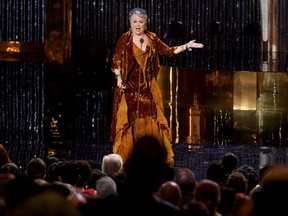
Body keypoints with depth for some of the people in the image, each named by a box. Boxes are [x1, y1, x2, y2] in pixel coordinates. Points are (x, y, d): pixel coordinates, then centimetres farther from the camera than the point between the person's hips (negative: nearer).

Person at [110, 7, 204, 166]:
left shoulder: (152, 38, 6)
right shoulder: (125, 39, -6)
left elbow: (168, 51, 11)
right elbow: (116, 60, -11)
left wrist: (186, 46, 3)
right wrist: (119, 78, -24)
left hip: (148, 87, 4)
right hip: (129, 87, -4)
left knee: (153, 120, 5)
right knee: (128, 121, -3)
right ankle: (124, 157, 3)